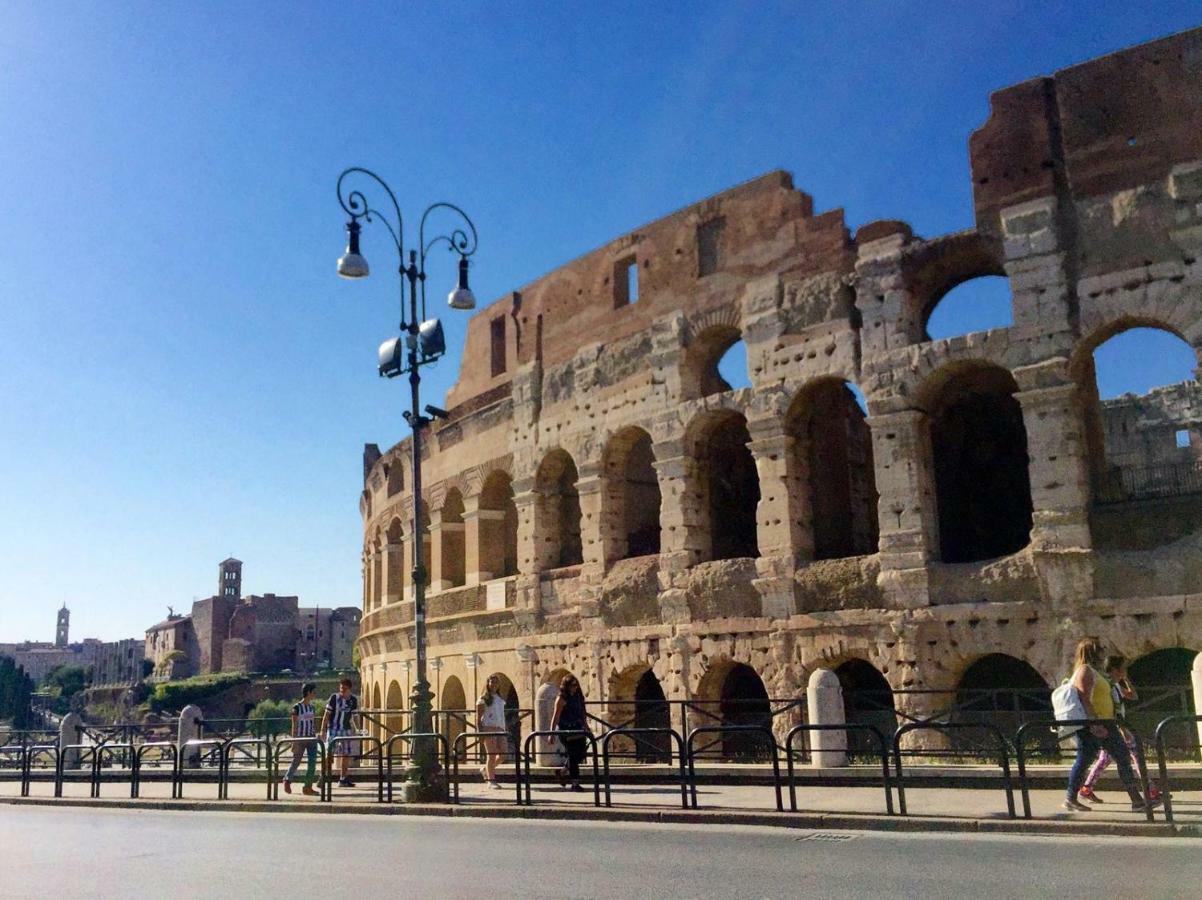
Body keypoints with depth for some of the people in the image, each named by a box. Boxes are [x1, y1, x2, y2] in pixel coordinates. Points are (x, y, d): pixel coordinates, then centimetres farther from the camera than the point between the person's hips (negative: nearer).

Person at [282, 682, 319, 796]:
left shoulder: (312, 707, 7)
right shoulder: (297, 707, -10)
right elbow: (294, 726, -11)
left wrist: (316, 736, 14)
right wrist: (294, 742, -14)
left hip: (311, 738, 5)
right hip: (300, 738, -5)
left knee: (312, 763, -4)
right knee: (296, 762, 8)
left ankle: (308, 787, 2)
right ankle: (287, 780, 32)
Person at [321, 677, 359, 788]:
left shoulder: (353, 700, 0)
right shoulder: (334, 698, -9)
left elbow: (354, 716, 7)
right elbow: (326, 715, -5)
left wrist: (354, 730, 5)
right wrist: (323, 730, -7)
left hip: (346, 730, 4)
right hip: (333, 729, -4)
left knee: (346, 754, 6)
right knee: (329, 754, -11)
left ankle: (343, 779, 16)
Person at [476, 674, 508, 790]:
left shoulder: (501, 699, 18)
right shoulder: (483, 699, 0)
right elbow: (478, 717, -4)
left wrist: (504, 730, 14)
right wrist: (479, 732, -12)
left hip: (500, 729, 6)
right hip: (488, 728, -6)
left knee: (502, 754, 0)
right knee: (491, 754, -6)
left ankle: (486, 769, 23)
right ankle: (491, 780, 2)